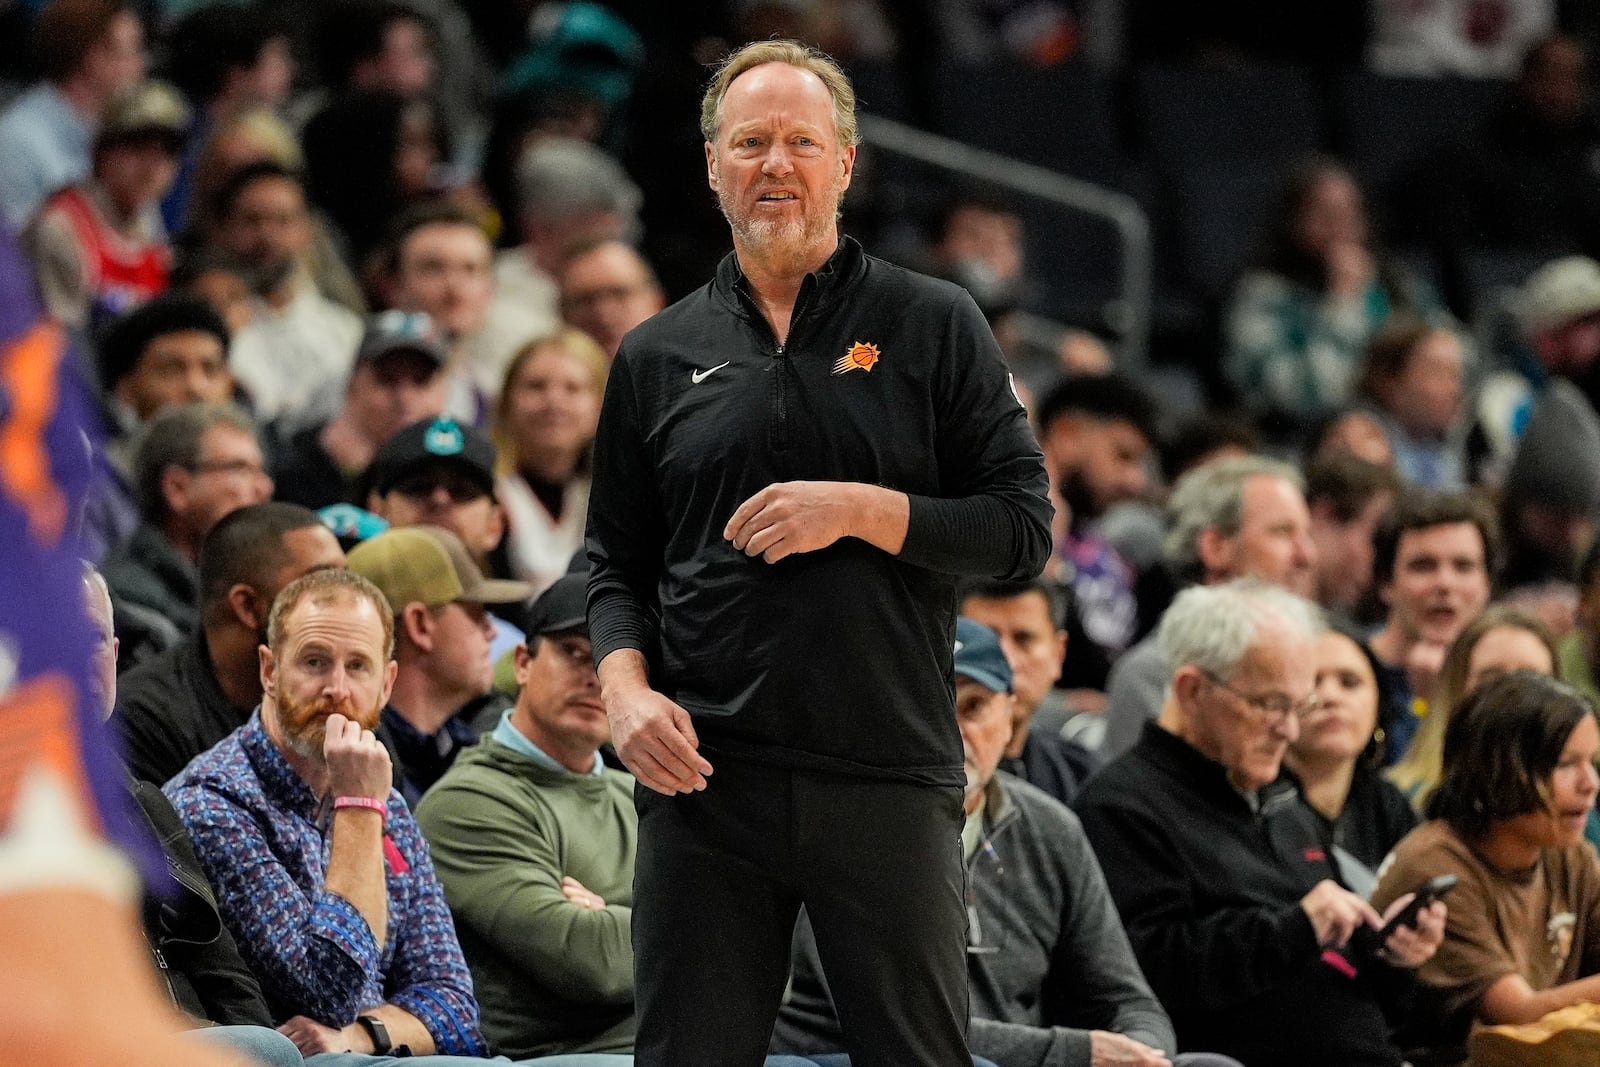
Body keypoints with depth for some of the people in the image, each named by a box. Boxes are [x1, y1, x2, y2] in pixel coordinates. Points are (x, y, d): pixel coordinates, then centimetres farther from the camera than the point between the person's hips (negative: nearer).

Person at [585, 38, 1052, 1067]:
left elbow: (1024, 528, 0)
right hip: (702, 771, 2)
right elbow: (618, 565, 16)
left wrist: (861, 511, -12)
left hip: (891, 777, -2)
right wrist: (627, 688, -2)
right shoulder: (658, 356, 13)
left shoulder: (934, 326, 5)